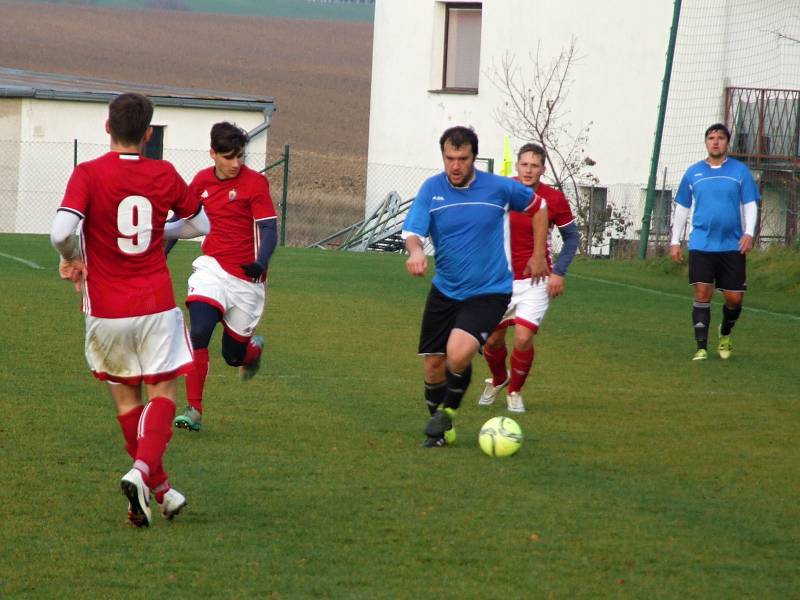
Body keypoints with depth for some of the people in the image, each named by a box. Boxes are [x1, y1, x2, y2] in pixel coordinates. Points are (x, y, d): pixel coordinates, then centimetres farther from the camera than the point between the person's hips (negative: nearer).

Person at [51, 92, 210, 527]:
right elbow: (200, 223, 12)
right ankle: (142, 471, -18)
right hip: (156, 304, 0)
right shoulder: (164, 175, -2)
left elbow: (61, 231, -24)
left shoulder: (88, 175, -11)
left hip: (107, 310, 0)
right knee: (162, 392, 6)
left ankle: (159, 488, 18)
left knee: (125, 396, 15)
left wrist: (71, 259, -2)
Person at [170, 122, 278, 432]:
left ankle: (255, 348, 45)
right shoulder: (201, 181, 4)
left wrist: (261, 263, -30)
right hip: (212, 267, 2)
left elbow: (269, 229, -13)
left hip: (245, 278, -2)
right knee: (199, 331, -22)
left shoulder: (255, 183, -8)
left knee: (234, 355, 6)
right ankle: (194, 410, -17)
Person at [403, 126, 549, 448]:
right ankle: (440, 430, 28)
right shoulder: (431, 189, -6)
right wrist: (415, 251, -40)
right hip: (445, 290, 3)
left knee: (458, 354, -24)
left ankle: (448, 412, 4)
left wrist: (538, 255, 8)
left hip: (488, 291, -3)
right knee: (433, 365, 5)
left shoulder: (499, 188, -9)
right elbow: (412, 231, -16)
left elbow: (538, 208, 9)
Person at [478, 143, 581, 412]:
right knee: (492, 339, 7)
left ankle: (515, 391, 10)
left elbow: (572, 236, 3)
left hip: (536, 281, -2)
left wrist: (559, 272, -7)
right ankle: (498, 380, 39)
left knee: (523, 339, -14)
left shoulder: (554, 199, -9)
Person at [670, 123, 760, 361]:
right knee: (702, 294, -8)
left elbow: (750, 205, 4)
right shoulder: (693, 173, 7)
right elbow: (681, 208, 14)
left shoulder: (740, 171, 4)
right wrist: (675, 241, 9)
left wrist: (749, 233, -11)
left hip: (732, 246, 0)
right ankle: (701, 348, -6)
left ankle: (725, 335, 31)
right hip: (701, 245, 0)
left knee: (734, 298, 2)